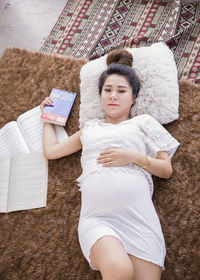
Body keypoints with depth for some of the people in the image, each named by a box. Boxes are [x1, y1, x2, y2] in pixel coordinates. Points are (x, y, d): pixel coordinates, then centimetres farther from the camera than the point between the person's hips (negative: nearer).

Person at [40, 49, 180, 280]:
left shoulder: (144, 122, 18)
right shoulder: (90, 128, 26)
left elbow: (166, 170, 12)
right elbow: (51, 150, 27)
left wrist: (134, 157, -4)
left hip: (138, 216, 0)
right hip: (96, 218, 1)